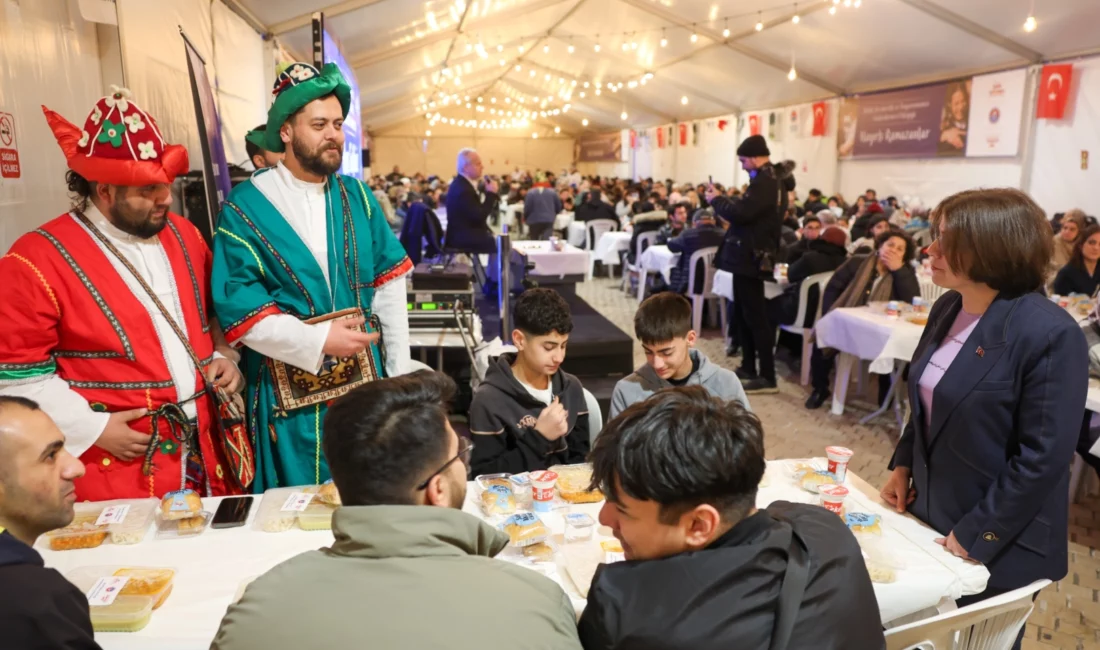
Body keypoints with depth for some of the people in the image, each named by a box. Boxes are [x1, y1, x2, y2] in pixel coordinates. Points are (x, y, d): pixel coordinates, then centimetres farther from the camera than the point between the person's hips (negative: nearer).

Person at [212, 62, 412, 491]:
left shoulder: (356, 197, 5)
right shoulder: (246, 207, -7)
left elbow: (389, 287, 4)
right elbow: (238, 310, -13)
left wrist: (398, 376, 2)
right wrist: (319, 340, -19)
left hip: (364, 381, 4)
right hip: (291, 395, -3)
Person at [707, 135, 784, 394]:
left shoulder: (764, 182, -18)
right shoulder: (771, 180, 16)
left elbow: (740, 213, -27)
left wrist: (716, 200, -11)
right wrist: (723, 202, 4)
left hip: (750, 257, -11)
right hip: (751, 255, 11)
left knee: (755, 317, -6)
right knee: (743, 315, 17)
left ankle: (768, 378, 0)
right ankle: (748, 367, 27)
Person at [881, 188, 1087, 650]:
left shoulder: (1051, 334, -23)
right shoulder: (947, 309, 1)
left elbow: (1044, 457, -23)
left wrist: (976, 536, -19)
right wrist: (903, 464, 4)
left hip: (997, 546, -7)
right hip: (931, 517, 7)